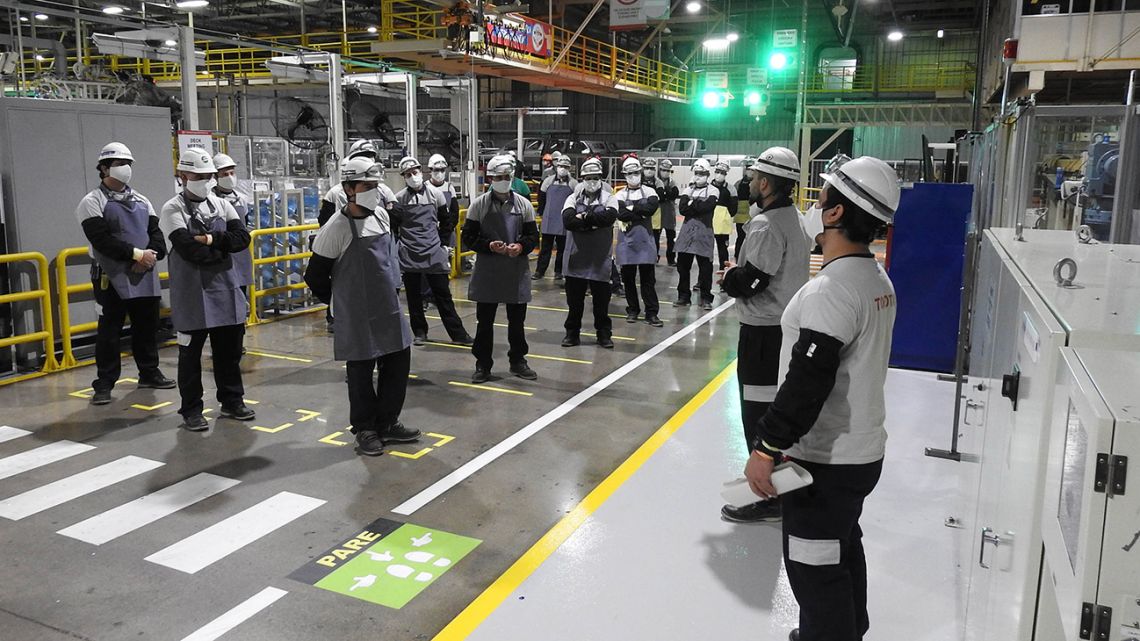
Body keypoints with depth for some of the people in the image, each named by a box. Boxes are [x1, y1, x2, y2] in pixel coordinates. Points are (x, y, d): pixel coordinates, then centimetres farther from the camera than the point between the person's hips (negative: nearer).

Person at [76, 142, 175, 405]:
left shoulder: (141, 201, 14)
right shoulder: (92, 202, -5)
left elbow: (156, 233, 8)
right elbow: (101, 239, -16)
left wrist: (152, 255, -11)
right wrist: (136, 254, -19)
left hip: (145, 276, 6)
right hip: (111, 278, -5)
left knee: (147, 327, 13)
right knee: (109, 331, -1)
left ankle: (149, 373, 27)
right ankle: (104, 384, 7)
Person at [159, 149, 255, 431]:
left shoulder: (221, 205, 9)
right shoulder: (173, 209, -6)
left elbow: (243, 238, -4)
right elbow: (190, 251, -19)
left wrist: (212, 239, -16)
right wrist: (223, 250, -9)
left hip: (226, 289, 5)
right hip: (192, 292, -5)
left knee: (229, 349, 13)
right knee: (190, 353, 5)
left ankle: (232, 401, 27)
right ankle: (191, 410, 16)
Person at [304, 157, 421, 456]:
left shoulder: (381, 216, 5)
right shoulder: (337, 228, -14)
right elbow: (315, 275, -8)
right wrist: (341, 301, 4)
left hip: (389, 309, 7)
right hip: (358, 317, -6)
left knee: (398, 365, 11)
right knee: (361, 372, 6)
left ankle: (387, 423, 27)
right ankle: (365, 430, 21)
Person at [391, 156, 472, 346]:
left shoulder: (435, 194, 2)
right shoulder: (399, 199, 1)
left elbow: (447, 221, 11)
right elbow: (393, 226, 8)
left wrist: (441, 242, 7)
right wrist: (398, 246, 3)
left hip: (434, 254, 0)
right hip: (409, 255, 1)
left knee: (443, 294, 1)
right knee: (413, 296, 8)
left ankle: (457, 333, 4)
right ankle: (420, 332, 19)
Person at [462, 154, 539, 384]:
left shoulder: (524, 204, 3)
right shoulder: (479, 204, -1)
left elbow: (533, 236, 5)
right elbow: (468, 237, -2)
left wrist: (521, 246, -16)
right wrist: (489, 245, -18)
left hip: (517, 272, 2)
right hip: (487, 272, -1)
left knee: (517, 320, 12)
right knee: (485, 320, 6)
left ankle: (518, 361, 27)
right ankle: (483, 365, 18)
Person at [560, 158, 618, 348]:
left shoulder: (609, 199, 3)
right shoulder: (574, 198, 5)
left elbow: (609, 216, -19)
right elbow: (568, 220, -13)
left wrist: (584, 217, -15)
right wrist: (594, 223, -17)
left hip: (600, 259, -1)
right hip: (576, 257, 1)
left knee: (601, 299, 7)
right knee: (574, 299, 10)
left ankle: (604, 333, 20)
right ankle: (572, 332, 22)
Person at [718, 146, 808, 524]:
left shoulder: (767, 225, -20)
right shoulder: (793, 219, 12)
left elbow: (750, 282, -24)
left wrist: (730, 276, -5)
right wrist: (740, 274, 5)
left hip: (763, 333, -10)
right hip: (784, 326, 10)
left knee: (759, 416, -1)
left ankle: (766, 499, 8)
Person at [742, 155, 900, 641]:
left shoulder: (830, 291, -25)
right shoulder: (878, 279, 5)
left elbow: (806, 381, -28)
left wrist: (766, 449, -22)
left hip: (826, 459, -10)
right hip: (863, 448, 10)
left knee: (815, 566, 3)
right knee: (843, 547, 26)